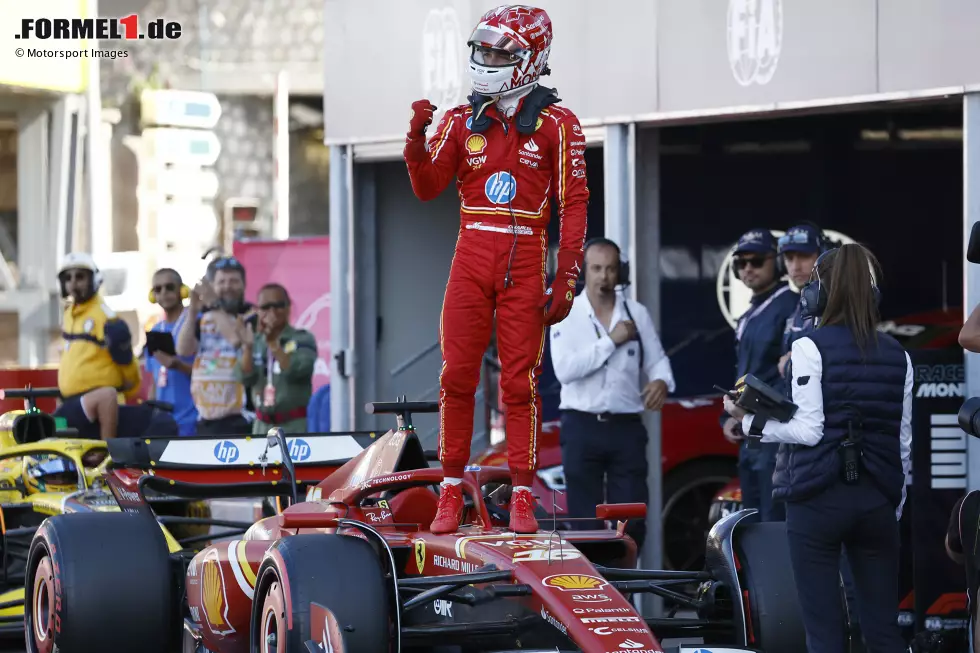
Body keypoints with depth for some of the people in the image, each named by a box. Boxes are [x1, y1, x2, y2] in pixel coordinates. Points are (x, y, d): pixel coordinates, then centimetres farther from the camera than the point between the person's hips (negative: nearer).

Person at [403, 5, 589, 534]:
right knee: (457, 376, -2)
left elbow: (574, 205, -1)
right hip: (471, 255, 3)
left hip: (524, 264, -2)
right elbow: (427, 188, 6)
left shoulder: (556, 125, 1)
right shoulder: (462, 121, 10)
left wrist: (566, 281, -6)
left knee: (520, 382, -2)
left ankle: (522, 497, 3)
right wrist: (417, 138, -12)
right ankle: (451, 493, 6)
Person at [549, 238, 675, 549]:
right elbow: (564, 368, -14)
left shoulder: (637, 313, 9)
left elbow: (656, 359, 7)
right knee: (585, 522, 0)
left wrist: (662, 381, -16)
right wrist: (611, 341, -14)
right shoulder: (566, 314, -1)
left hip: (626, 427, 2)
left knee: (632, 521, -2)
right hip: (582, 428, -2)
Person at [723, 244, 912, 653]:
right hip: (878, 500, 4)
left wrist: (749, 420, 2)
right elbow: (903, 443, 11)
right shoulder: (896, 355, 9)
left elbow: (809, 431, -11)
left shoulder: (811, 348, -6)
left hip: (819, 499, -4)